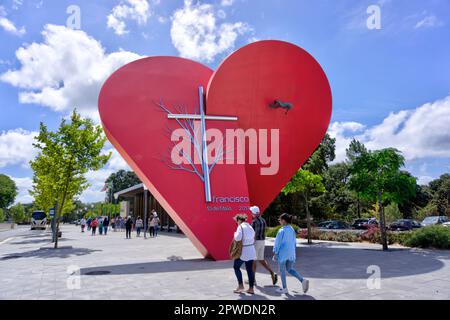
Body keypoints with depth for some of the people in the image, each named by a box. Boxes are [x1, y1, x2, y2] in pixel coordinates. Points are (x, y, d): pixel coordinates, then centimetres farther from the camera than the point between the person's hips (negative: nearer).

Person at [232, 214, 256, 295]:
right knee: (250, 269, 9)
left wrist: (235, 234, -5)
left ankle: (240, 285, 5)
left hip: (243, 251, -7)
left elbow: (238, 238, -23)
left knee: (236, 267, 9)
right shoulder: (250, 227, 13)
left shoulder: (241, 227, -12)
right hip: (251, 250, 7)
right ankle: (251, 288, 11)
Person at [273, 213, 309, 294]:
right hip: (291, 253, 7)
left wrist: (275, 253, -5)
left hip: (283, 253, -7)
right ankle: (303, 280, 1)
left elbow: (278, 243, -14)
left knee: (282, 270, 8)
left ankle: (284, 288, 16)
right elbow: (294, 242, 12)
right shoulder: (292, 230, 5)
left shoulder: (282, 230, -16)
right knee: (290, 269, 18)